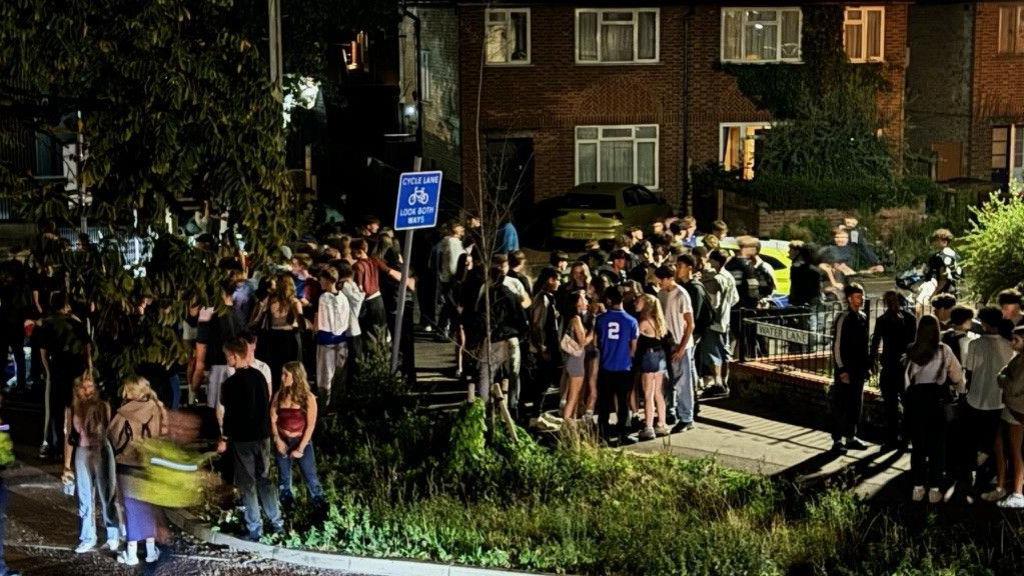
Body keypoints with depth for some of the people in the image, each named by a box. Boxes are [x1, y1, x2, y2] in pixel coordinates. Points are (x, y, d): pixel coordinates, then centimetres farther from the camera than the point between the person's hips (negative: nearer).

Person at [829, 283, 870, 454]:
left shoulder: (863, 317, 10)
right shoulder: (843, 318, -12)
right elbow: (837, 345, -14)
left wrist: (867, 365, 13)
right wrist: (842, 370, -16)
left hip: (859, 369, 8)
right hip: (846, 369, -8)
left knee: (856, 403, 13)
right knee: (841, 405, -3)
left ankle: (851, 437, 24)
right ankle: (837, 441, 3)